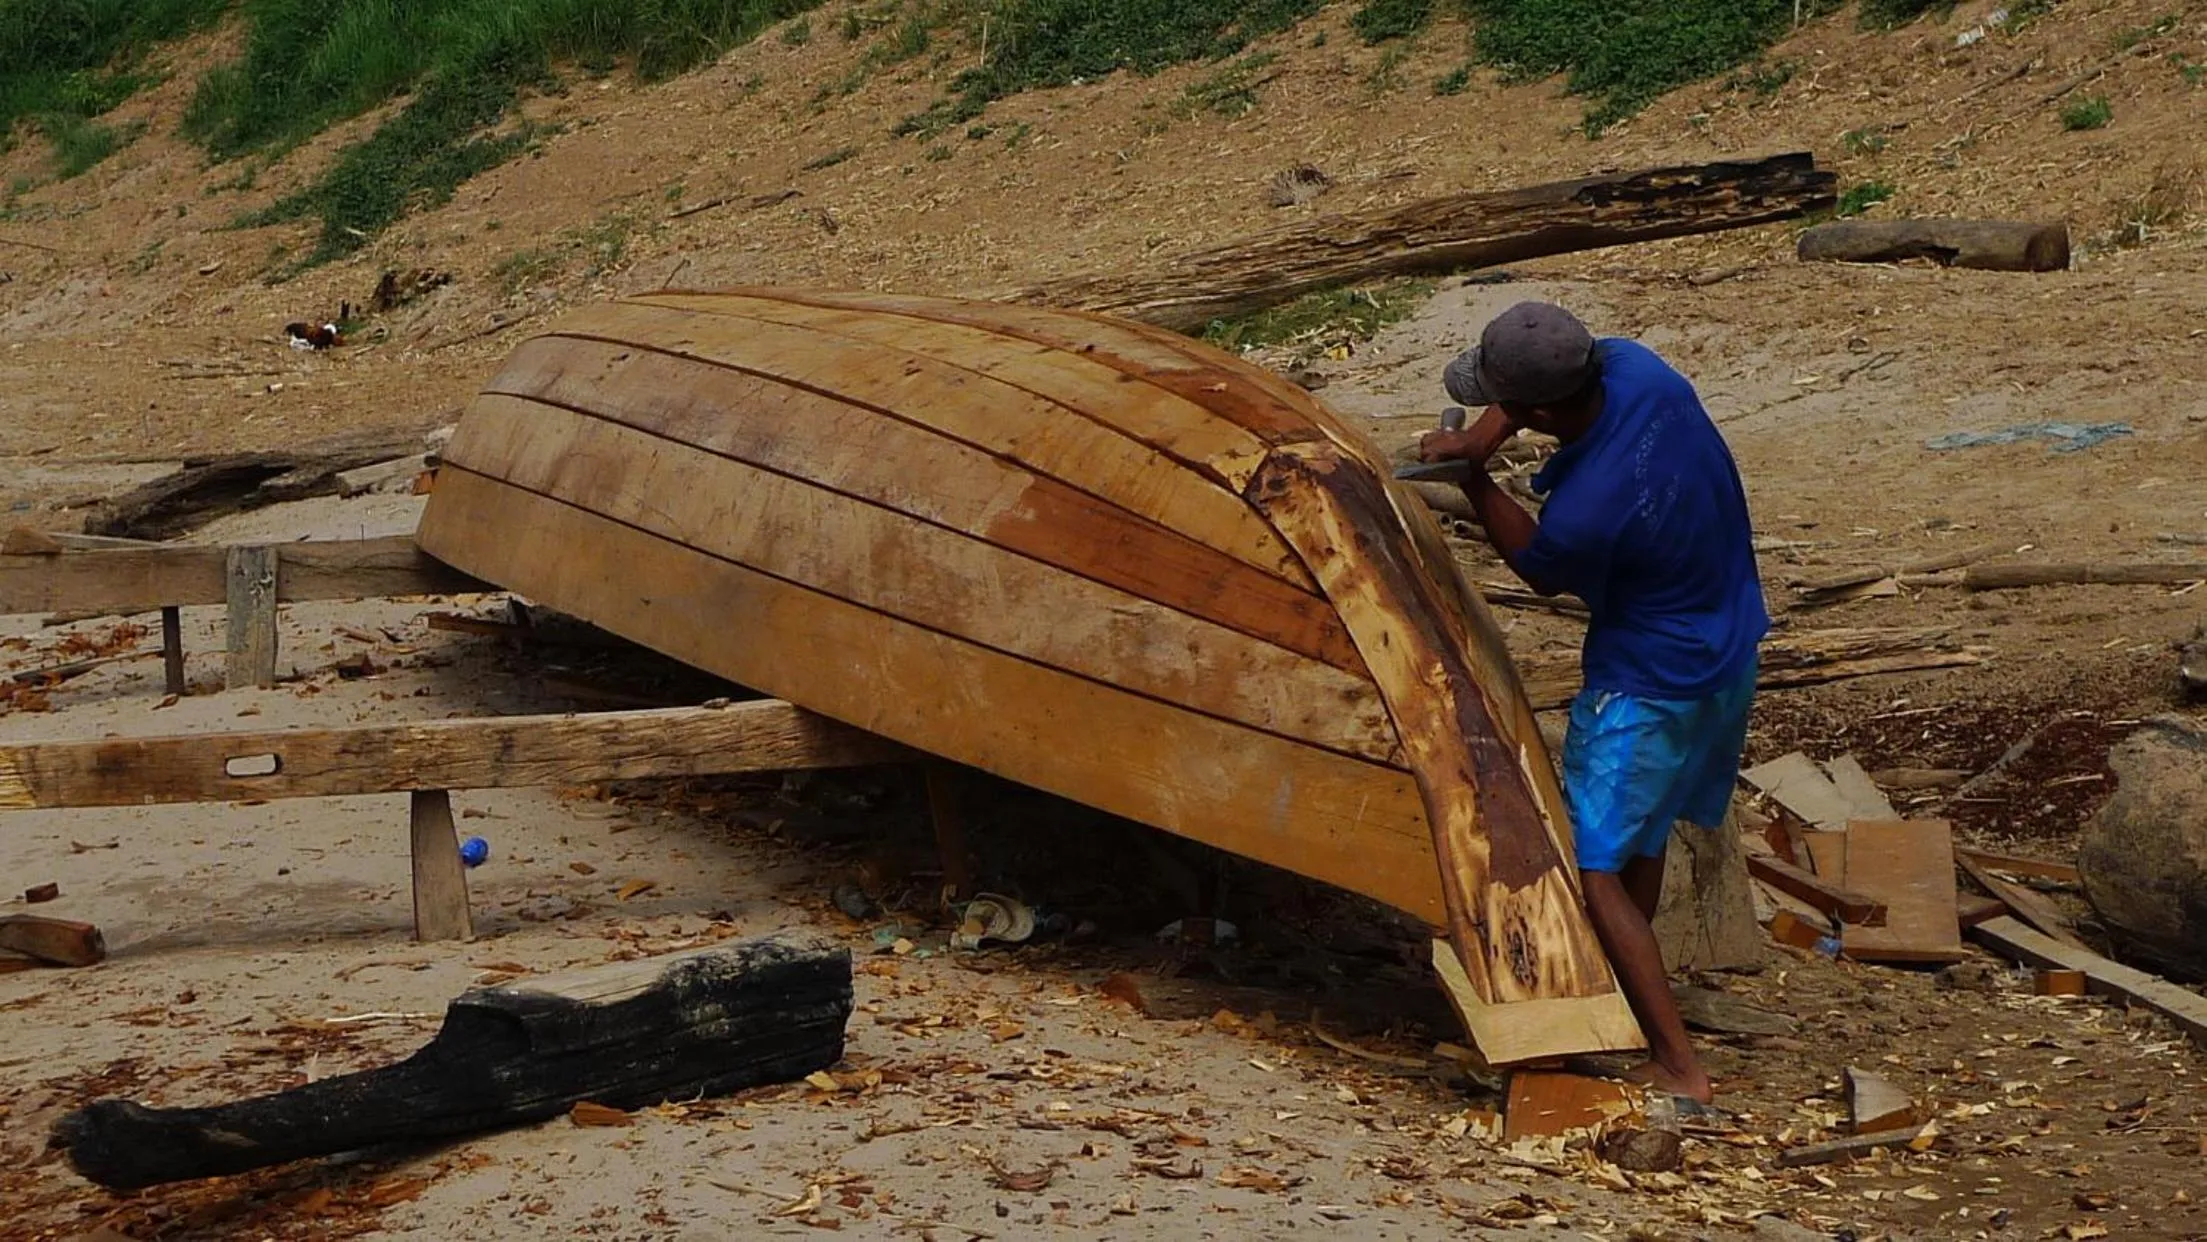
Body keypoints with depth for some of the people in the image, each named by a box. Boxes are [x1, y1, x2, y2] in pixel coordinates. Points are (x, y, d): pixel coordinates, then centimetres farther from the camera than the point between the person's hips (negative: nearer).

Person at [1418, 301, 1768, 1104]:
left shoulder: (1584, 511, -34)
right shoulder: (1633, 368, -15)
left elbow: (1540, 571, -8)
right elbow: (1535, 385, 8)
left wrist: (1473, 481, 0)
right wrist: (1477, 442, -7)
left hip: (1650, 686, -9)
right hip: (1729, 651, 9)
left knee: (1592, 865, -3)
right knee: (1642, 833, 25)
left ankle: (1678, 1067, -5)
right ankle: (1622, 992, 43)